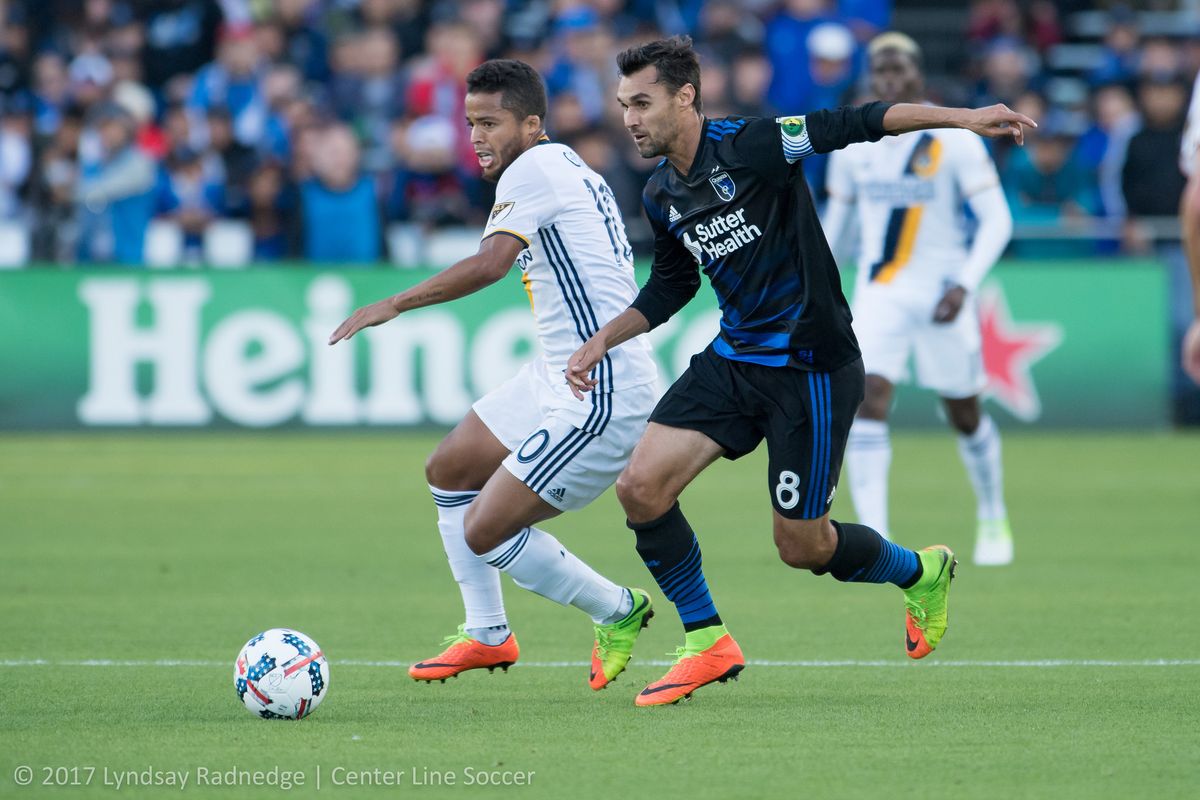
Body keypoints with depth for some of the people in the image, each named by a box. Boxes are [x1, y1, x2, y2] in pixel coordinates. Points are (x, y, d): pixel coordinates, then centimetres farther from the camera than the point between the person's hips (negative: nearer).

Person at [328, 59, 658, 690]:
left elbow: (490, 263, -29)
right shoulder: (568, 167, 15)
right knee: (448, 471, 19)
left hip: (598, 400, -11)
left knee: (485, 532, -10)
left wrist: (393, 305, -26)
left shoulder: (532, 169, -15)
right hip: (556, 378, 11)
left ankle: (618, 612, 9)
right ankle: (486, 635, 27)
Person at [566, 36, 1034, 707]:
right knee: (641, 487, -10)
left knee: (801, 546, 0)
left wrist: (961, 117, -27)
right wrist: (604, 340, 11)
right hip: (734, 361, 7)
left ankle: (919, 573, 32)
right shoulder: (662, 198, 6)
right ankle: (707, 644, 6)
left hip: (812, 367, -7)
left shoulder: (747, 147, -17)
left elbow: (854, 124, -20)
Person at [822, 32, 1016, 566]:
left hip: (941, 293, -2)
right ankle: (873, 537, -23)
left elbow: (996, 220, -9)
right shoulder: (852, 142, 3)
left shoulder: (953, 138, -8)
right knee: (868, 398, -18)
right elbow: (835, 215, 17)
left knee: (964, 415, 10)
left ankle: (992, 518, 35)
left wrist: (964, 285, -21)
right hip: (879, 293, 2)